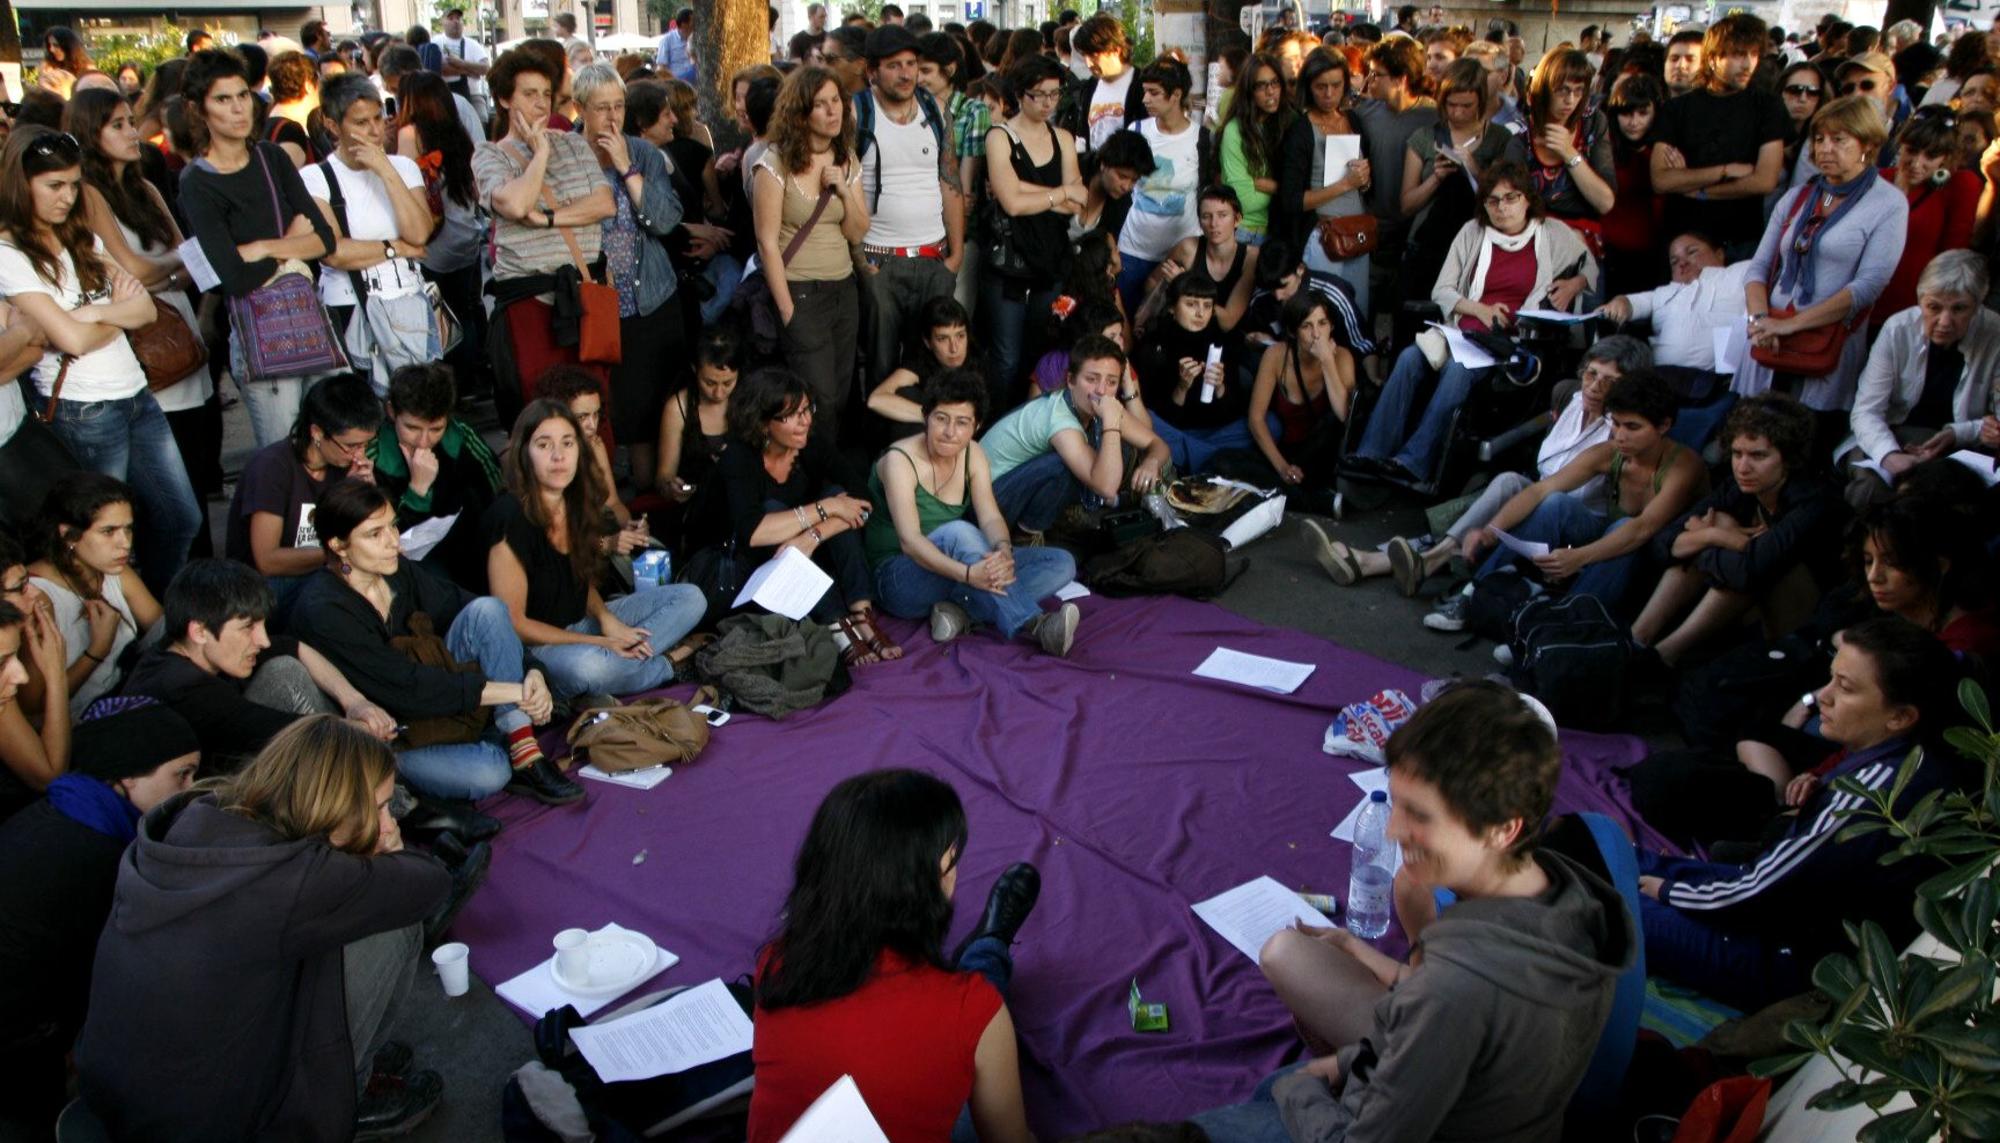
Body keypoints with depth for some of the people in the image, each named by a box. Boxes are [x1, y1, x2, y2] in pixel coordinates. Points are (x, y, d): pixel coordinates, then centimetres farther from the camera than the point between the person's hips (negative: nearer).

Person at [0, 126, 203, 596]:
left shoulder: (81, 238, 12)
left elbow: (146, 307, 5)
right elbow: (71, 338, -17)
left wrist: (95, 313, -14)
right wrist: (120, 312, 0)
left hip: (137, 397, 7)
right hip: (82, 413, -7)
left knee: (182, 519, 12)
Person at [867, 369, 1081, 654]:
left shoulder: (973, 454, 3)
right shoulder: (900, 460, -16)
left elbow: (991, 517, -9)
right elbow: (909, 540, -29)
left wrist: (1004, 551, -34)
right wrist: (967, 573, -45)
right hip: (897, 578, -6)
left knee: (1061, 564, -9)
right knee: (958, 532, -38)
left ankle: (962, 610, -27)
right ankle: (1035, 625, -44)